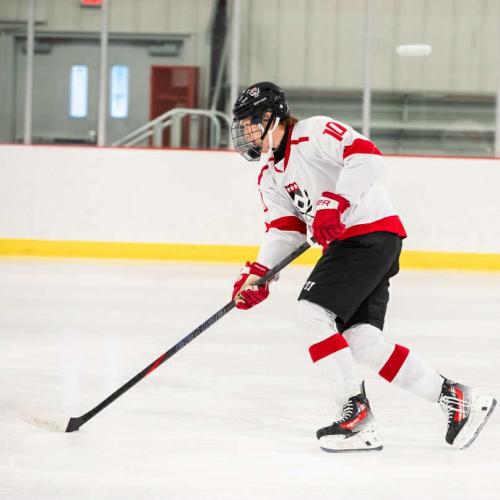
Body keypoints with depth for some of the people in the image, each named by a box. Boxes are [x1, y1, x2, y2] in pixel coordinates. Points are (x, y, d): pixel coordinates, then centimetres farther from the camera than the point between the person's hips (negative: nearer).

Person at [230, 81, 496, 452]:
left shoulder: (315, 133, -9)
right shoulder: (270, 174, 19)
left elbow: (367, 157, -21)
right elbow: (284, 228, 16)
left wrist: (334, 203, -28)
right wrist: (257, 274, 2)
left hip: (373, 232, -9)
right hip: (347, 242, 9)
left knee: (312, 311, -16)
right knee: (361, 340, -2)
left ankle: (356, 413, -12)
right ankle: (454, 398, 4)